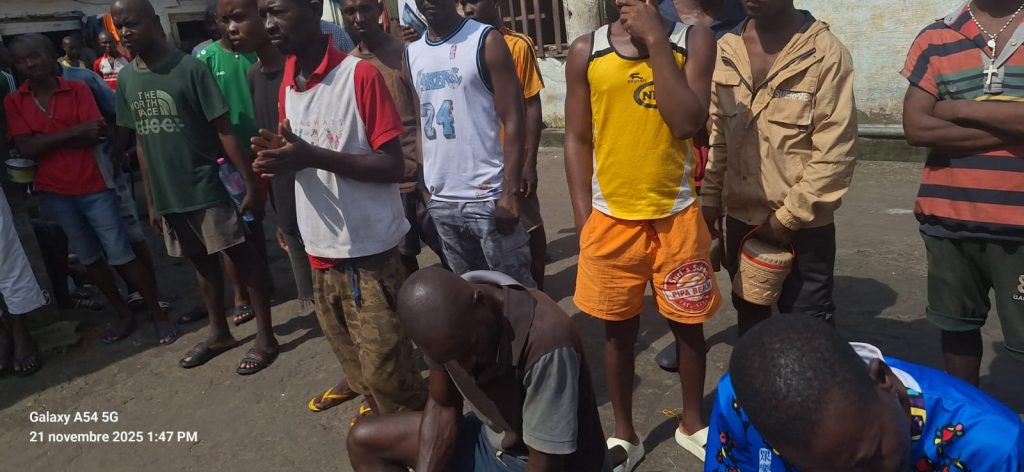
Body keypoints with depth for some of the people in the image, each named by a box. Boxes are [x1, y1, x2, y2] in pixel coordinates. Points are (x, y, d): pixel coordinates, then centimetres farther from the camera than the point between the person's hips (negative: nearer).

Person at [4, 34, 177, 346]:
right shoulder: (13, 102, 3)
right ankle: (125, 316, 27)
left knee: (121, 255, -3)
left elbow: (96, 135, -14)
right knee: (89, 258, 13)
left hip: (93, 185, -4)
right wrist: (74, 132, -17)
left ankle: (159, 315, 7)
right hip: (53, 191, 4)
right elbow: (25, 148, -10)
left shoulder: (78, 90, -3)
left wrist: (46, 141, -11)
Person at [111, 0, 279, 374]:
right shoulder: (126, 79, 7)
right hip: (168, 195, 6)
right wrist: (151, 200, 14)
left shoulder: (190, 69, -10)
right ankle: (219, 332, 33)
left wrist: (250, 183, -13)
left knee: (243, 259, 1)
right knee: (202, 264, 18)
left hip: (207, 188, -6)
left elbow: (223, 130, -11)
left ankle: (266, 337, 11)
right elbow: (141, 141, 12)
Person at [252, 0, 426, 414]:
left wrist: (311, 156, -24)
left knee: (386, 372, 1)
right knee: (358, 368, 17)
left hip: (368, 254, -7)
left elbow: (393, 165, -14)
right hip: (320, 252, 7)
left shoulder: (360, 74, -12)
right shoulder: (286, 83, 10)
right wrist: (280, 154, -6)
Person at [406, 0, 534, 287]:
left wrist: (510, 192, -16)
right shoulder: (412, 54, 11)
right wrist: (426, 186, 9)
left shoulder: (486, 40, -5)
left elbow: (513, 121, -9)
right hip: (440, 200, 5)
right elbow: (419, 125, 15)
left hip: (487, 196, -5)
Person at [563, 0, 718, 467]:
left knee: (688, 324, 13)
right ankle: (624, 434, 32)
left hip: (676, 217, 0)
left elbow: (687, 122, -16)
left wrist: (656, 39, -15)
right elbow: (577, 139, 3)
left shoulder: (693, 40, -1)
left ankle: (692, 423, 37)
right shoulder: (585, 51, 1)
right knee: (618, 331, 12)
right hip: (610, 218, 1)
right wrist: (583, 218, -2)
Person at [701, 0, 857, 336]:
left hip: (803, 227, -4)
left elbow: (835, 152, -15)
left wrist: (788, 218, -14)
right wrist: (709, 199, 2)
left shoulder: (826, 53, -14)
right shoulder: (724, 50, 0)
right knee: (749, 318, 22)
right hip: (741, 219, 4)